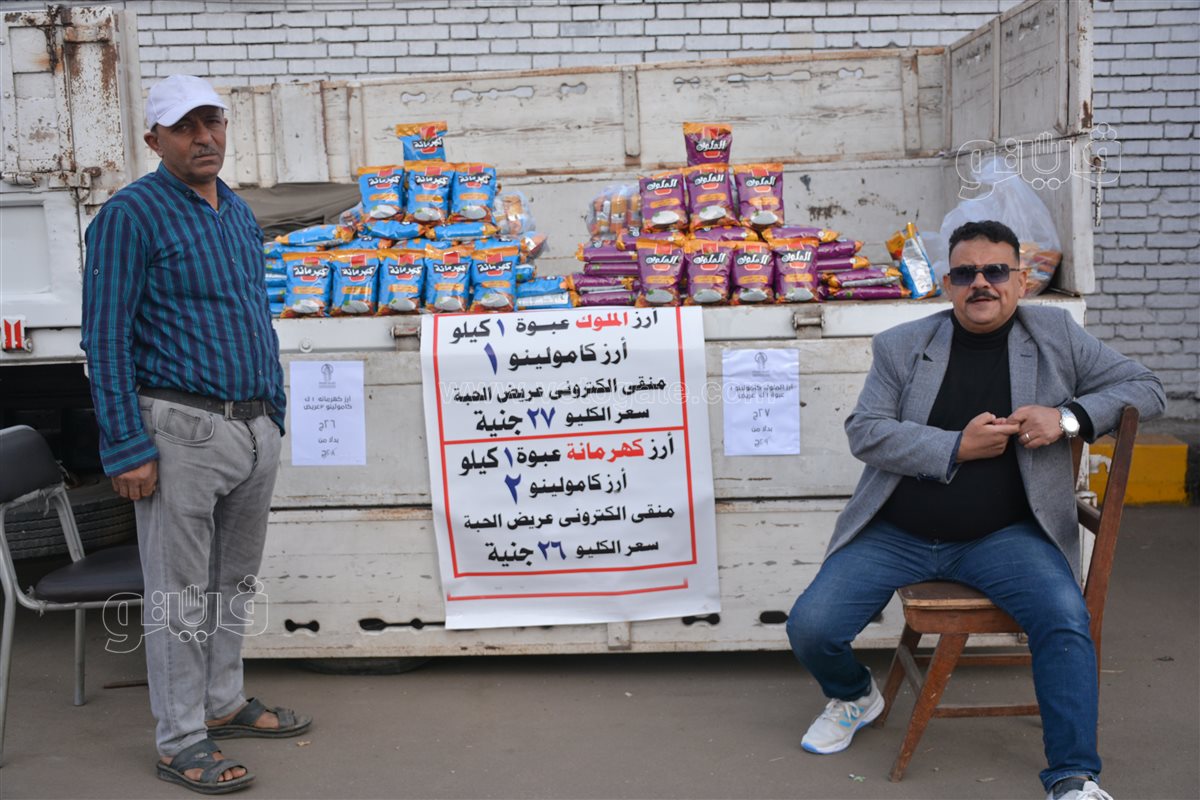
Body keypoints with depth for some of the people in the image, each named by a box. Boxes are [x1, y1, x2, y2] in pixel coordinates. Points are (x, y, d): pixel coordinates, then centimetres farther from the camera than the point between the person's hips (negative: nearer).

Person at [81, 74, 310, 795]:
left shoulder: (240, 214, 14)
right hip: (183, 430, -7)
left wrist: (275, 412, 16)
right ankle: (181, 740, 13)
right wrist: (127, 448, -17)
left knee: (235, 580, 17)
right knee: (181, 593, 1)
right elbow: (105, 337, -12)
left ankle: (224, 703, 33)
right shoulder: (132, 215, -9)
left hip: (256, 429, 8)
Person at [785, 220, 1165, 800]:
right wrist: (957, 447, -15)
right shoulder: (901, 345, 5)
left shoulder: (1054, 334, 6)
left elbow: (1145, 388, 8)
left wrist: (1068, 417, -11)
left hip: (1002, 536, -1)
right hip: (896, 535, 1)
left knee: (1066, 616, -29)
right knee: (809, 628, -12)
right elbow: (864, 431, -4)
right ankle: (854, 696, 24)